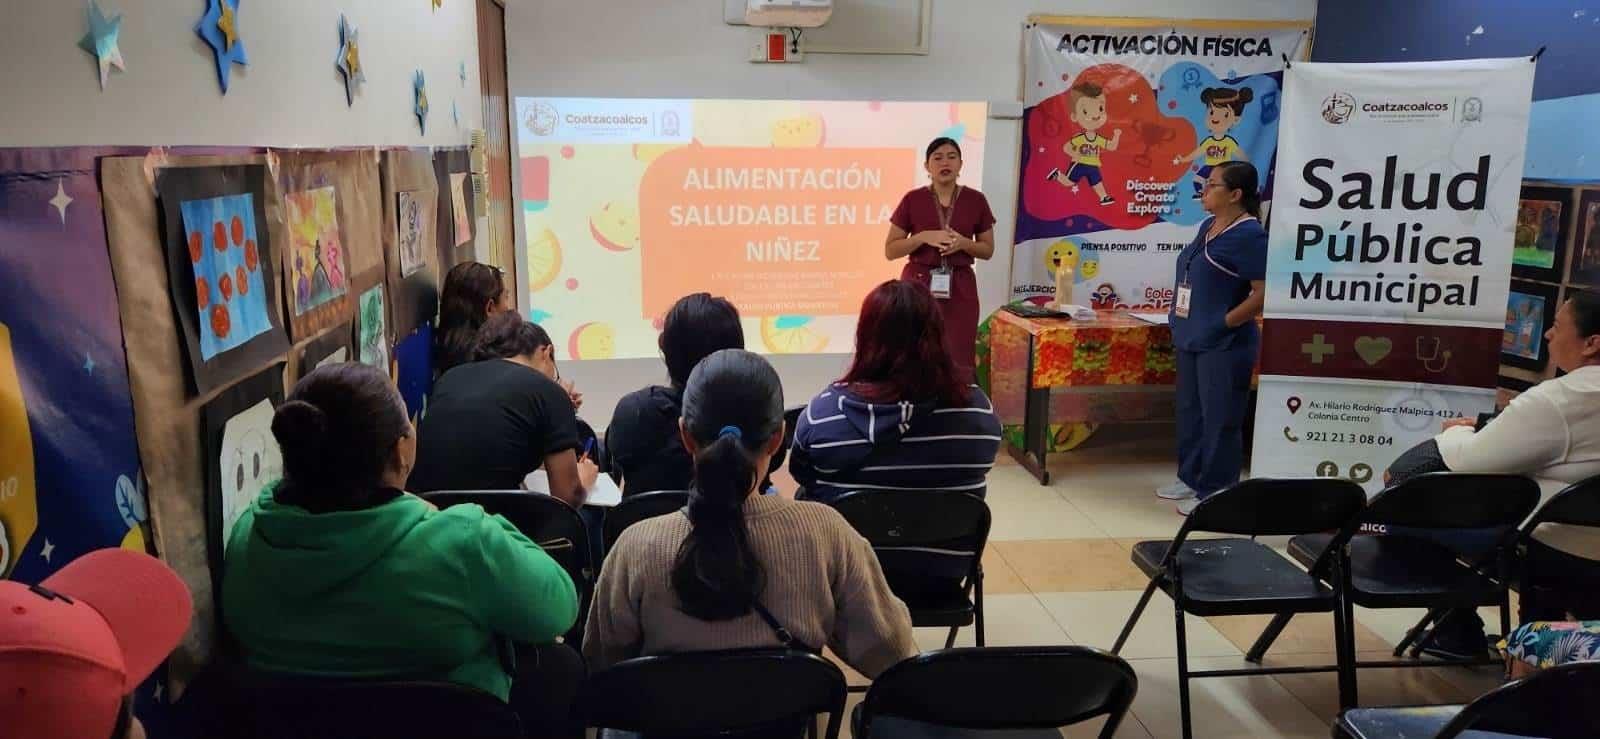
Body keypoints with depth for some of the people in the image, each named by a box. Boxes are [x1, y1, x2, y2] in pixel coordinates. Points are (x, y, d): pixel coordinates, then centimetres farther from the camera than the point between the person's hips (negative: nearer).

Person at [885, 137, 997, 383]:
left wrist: (963, 243, -10)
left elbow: (988, 250, 10)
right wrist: (924, 236, -14)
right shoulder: (913, 200, -1)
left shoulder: (976, 200, 3)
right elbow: (890, 250, 0)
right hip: (918, 284, -1)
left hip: (960, 288, 1)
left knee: (959, 362, -1)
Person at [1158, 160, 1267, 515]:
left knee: (1218, 419, 0)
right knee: (1190, 412, 17)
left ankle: (1214, 493, 10)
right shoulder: (1208, 226, 11)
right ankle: (1191, 479, 31)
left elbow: (1263, 293, -19)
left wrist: (1224, 323, -19)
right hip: (1192, 338, 9)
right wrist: (1182, 321, 13)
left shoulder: (1249, 234, -15)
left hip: (1223, 344, -9)